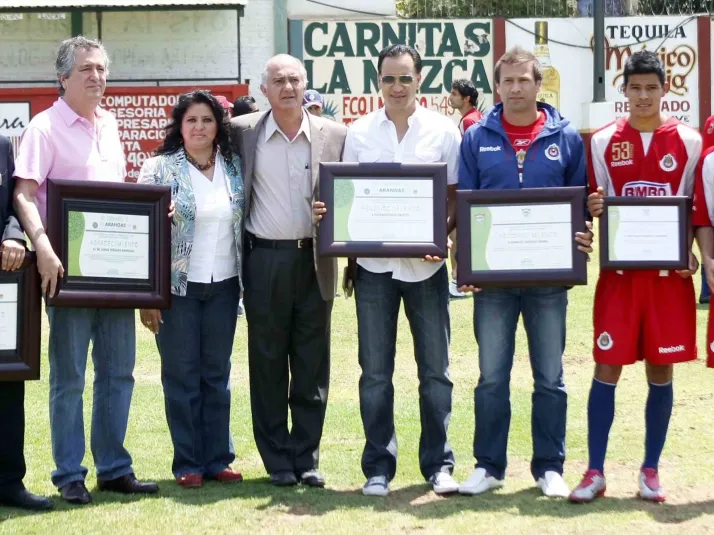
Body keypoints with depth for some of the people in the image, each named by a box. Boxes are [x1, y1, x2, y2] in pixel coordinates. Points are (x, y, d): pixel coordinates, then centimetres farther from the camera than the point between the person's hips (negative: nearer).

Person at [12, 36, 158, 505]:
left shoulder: (109, 124, 14)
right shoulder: (45, 127, -6)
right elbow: (23, 194, -15)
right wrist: (43, 247, -28)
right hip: (69, 268, -6)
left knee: (119, 372, 10)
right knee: (69, 376, 0)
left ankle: (114, 468, 20)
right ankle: (70, 475, 9)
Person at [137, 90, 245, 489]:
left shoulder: (235, 168, 6)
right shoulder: (159, 168, -4)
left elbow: (245, 225, 12)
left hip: (223, 286, 3)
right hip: (178, 287, -3)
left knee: (217, 374, 9)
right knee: (182, 376, 3)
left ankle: (218, 458, 16)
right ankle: (188, 463, 11)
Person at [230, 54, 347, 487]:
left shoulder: (334, 135, 4)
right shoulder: (243, 132, 3)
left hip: (315, 261, 1)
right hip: (264, 261, -1)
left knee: (313, 366, 5)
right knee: (268, 364, 4)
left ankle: (306, 458, 15)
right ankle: (278, 461, 14)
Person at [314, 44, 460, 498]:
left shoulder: (443, 131, 2)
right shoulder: (359, 132, 6)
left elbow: (456, 197, 2)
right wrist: (327, 213, -11)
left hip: (426, 264, -1)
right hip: (374, 264, 1)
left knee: (435, 369, 5)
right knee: (375, 372, 5)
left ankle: (439, 464, 15)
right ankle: (379, 467, 14)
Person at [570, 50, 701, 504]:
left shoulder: (688, 141, 2)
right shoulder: (604, 142, 3)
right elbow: (596, 205, 9)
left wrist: (690, 254, -9)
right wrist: (593, 208, -14)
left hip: (668, 272, 0)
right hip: (619, 270, 0)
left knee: (661, 371, 5)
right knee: (607, 368, -1)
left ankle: (651, 470, 16)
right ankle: (595, 472, 6)